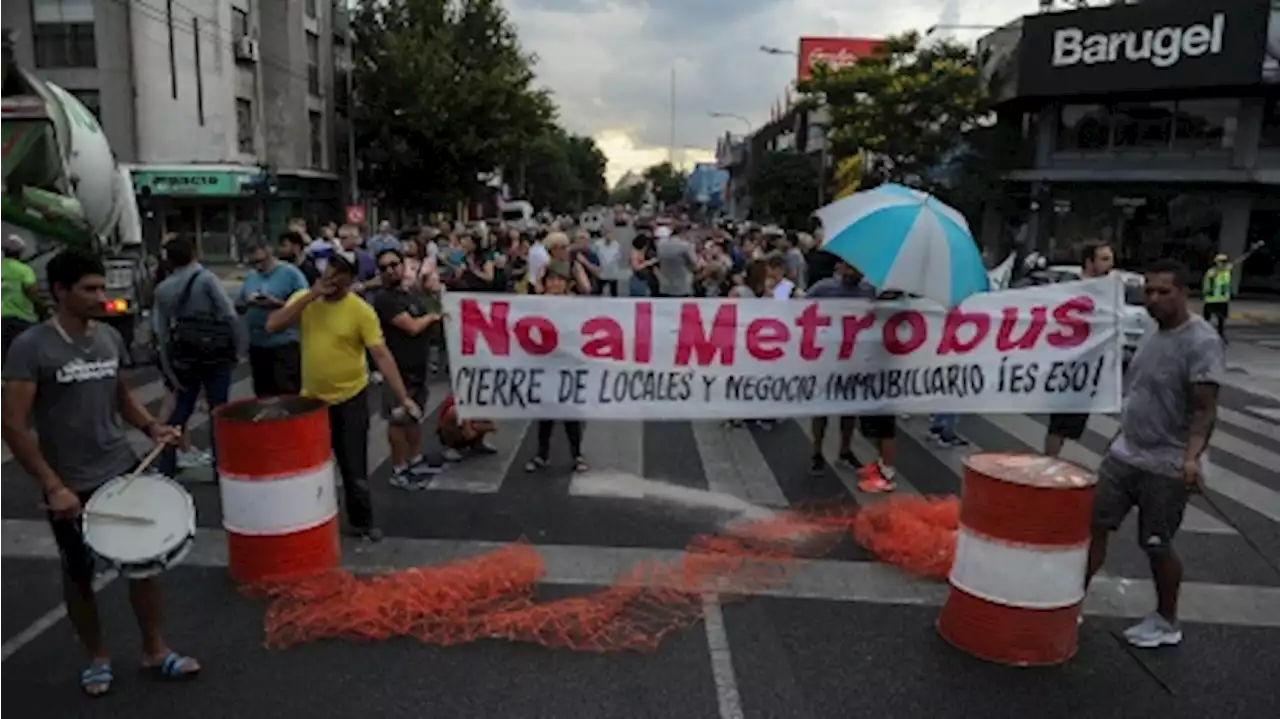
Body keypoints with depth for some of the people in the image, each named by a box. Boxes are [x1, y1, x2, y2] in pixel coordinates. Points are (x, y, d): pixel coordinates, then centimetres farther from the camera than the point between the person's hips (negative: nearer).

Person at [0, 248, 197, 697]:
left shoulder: (110, 338, 1)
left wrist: (151, 427, -3)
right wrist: (53, 486, -20)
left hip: (125, 472, 5)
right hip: (71, 487, -4)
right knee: (79, 574, 14)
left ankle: (156, 652, 26)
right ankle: (97, 659, 34)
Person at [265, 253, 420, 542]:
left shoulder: (361, 311, -14)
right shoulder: (303, 299, -2)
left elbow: (382, 356, -18)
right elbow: (272, 325, -16)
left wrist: (403, 397, -25)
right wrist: (310, 296, -21)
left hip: (351, 398, -3)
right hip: (311, 397, 3)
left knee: (353, 465, 6)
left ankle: (362, 522, 26)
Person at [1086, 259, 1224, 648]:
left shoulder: (1201, 342, -16)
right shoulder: (1156, 333, 9)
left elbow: (1205, 409, -22)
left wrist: (1192, 457, -36)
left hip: (1166, 468, -7)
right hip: (1123, 455, 7)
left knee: (1157, 546, 7)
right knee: (1093, 525, 6)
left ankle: (1166, 623, 27)